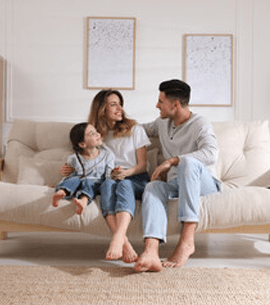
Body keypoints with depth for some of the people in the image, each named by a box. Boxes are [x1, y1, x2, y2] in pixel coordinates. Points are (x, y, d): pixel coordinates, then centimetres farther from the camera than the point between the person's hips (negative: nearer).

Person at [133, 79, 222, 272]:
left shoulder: (200, 125, -5)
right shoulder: (162, 124, 18)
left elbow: (211, 154, -25)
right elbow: (141, 129, 40)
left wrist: (172, 161, -28)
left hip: (205, 183, -5)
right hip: (176, 184, 5)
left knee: (188, 161, -38)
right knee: (153, 186, -31)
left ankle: (187, 240, -44)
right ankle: (151, 252, -55)